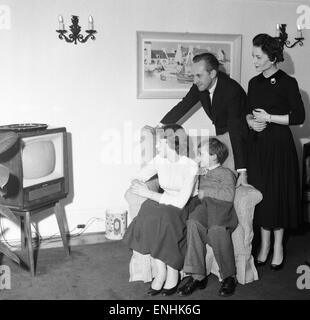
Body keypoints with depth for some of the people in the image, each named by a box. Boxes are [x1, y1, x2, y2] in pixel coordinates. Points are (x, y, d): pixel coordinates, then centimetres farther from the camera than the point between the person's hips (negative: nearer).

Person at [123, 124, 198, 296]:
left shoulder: (191, 166, -17)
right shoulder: (159, 160, 0)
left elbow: (181, 202, -24)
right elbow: (137, 180, 4)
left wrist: (149, 193, -23)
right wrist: (139, 185, -20)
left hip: (185, 209, -5)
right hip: (164, 204, 5)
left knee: (165, 216, -33)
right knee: (148, 209, -25)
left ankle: (172, 273, -14)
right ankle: (161, 270, -15)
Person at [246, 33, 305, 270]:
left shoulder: (287, 83, -8)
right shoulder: (254, 83, 9)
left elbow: (299, 117, -10)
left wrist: (269, 118, -15)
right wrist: (251, 122, -4)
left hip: (279, 145, -5)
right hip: (257, 144, 5)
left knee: (277, 194, 1)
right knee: (260, 193, 8)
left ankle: (278, 246, 18)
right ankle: (264, 244, 22)